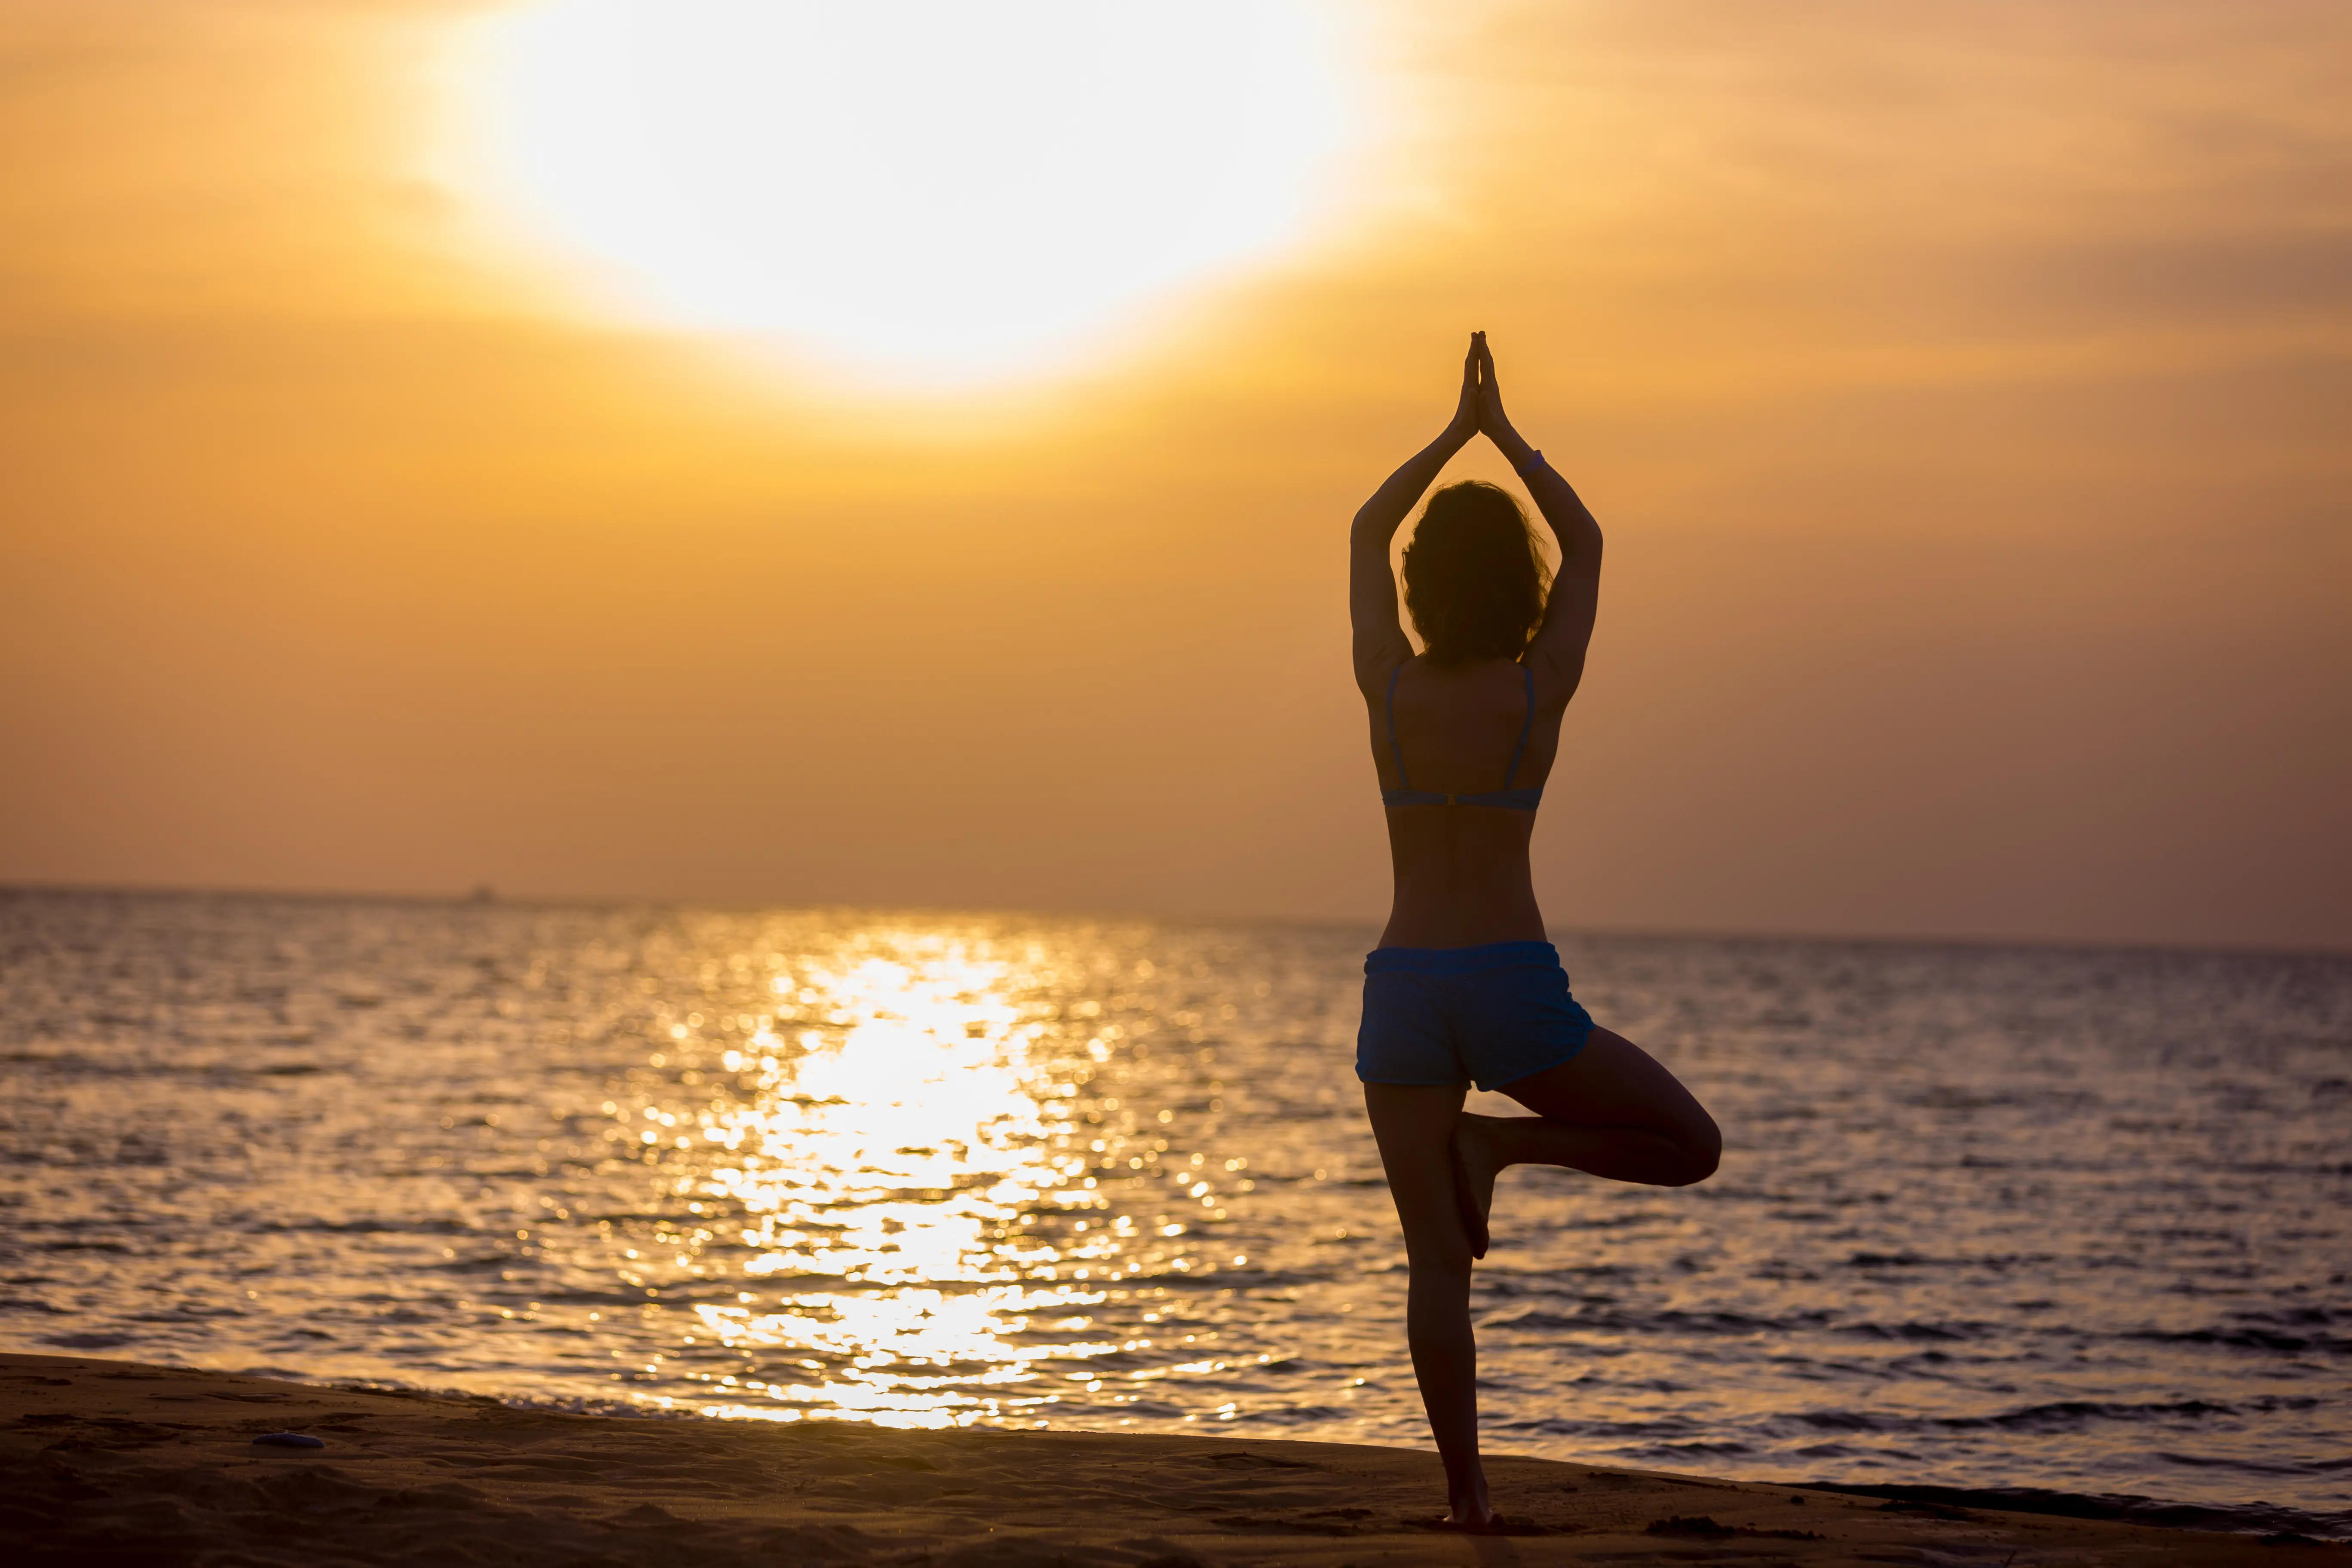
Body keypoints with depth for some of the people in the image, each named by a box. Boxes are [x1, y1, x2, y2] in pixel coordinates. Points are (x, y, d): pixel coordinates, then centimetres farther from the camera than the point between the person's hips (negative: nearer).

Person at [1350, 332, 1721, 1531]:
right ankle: (1494, 1147, -2)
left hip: (1403, 990, 3)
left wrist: (1455, 432, 21)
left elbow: (1366, 531, 16)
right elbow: (1587, 546, 13)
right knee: (1692, 1148, 15)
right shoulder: (1543, 687, -5)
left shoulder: (1386, 680, -2)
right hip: (1515, 993, -3)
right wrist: (1503, 433, 19)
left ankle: (1465, 1494, 1)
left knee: (1435, 1264, 7)